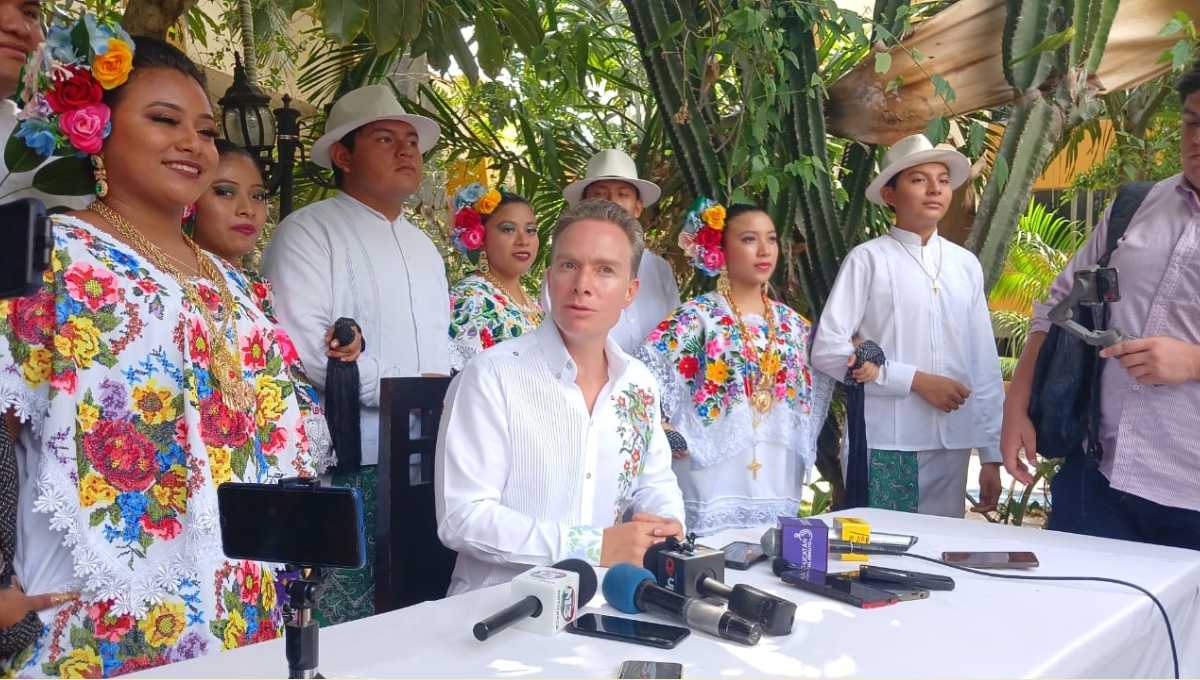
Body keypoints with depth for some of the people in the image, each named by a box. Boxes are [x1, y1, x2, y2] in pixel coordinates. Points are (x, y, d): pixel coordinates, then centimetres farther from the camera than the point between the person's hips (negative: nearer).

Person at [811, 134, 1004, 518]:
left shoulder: (966, 265, 9)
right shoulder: (868, 259, -5)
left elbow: (985, 366, 10)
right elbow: (827, 352, -10)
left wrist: (992, 454, 9)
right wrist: (916, 379, -13)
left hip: (952, 443, 4)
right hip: (884, 444, -4)